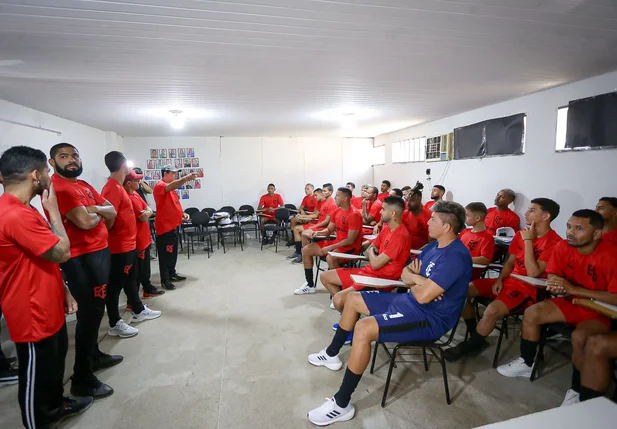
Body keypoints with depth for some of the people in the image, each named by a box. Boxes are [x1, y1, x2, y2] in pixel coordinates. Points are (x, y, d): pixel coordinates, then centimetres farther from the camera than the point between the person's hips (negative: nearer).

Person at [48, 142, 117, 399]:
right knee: (89, 314, -3)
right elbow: (85, 221, -25)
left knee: (95, 310, 20)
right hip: (81, 258, -9)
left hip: (100, 252, 9)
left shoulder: (83, 185, 15)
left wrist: (94, 209, -5)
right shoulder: (57, 187, -16)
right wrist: (99, 214, -5)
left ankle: (94, 355, 37)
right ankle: (82, 380, 9)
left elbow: (112, 212, 14)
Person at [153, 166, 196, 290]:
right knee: (165, 254, -3)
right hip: (165, 226, -10)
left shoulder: (170, 188, 18)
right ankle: (165, 280, 4)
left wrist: (182, 214, 10)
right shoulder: (160, 186, -13)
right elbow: (172, 186, -36)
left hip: (173, 225, 10)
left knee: (173, 252, 18)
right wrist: (186, 178, -48)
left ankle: (172, 274, 30)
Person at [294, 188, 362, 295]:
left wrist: (330, 247, -22)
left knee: (330, 258, -39)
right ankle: (310, 285, 11)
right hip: (336, 243, 9)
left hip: (350, 247, -9)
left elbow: (350, 240, -22)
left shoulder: (354, 214, -18)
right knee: (306, 250, 3)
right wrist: (317, 233, -5)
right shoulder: (337, 211, 9)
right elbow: (329, 230, 16)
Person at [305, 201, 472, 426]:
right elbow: (405, 274, 10)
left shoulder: (455, 257, -25)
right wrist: (421, 281, -13)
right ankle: (331, 354, 29)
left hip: (430, 317, -10)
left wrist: (414, 280, -7)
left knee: (363, 329, -31)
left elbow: (423, 295, -30)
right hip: (409, 301, 10)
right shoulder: (434, 246, 7)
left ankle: (342, 404, -16)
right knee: (353, 299, 11)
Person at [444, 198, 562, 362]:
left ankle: (468, 346, -6)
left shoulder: (554, 242, -15)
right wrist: (500, 279, -4)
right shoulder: (521, 234, 7)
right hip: (509, 280, 8)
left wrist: (528, 241, -19)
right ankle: (476, 339, 4)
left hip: (529, 288, -7)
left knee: (492, 310, -32)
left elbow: (533, 272, -23)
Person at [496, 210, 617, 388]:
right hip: (572, 301, 6)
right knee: (531, 313, -11)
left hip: (601, 310, -6)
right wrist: (557, 283, -23)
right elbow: (553, 275, 2)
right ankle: (526, 363, 10)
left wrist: (574, 289, -33)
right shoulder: (563, 246, -9)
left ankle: (577, 390, -6)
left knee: (580, 337, -32)